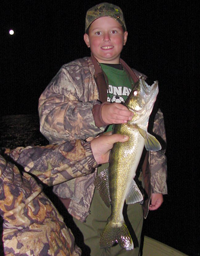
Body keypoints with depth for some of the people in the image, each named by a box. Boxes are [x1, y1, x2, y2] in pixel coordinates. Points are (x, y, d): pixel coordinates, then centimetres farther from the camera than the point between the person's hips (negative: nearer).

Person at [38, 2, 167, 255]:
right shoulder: (73, 74, -2)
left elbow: (156, 136, 17)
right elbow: (49, 117, -18)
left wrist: (157, 185, 15)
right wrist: (98, 114, -34)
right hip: (86, 194, -4)